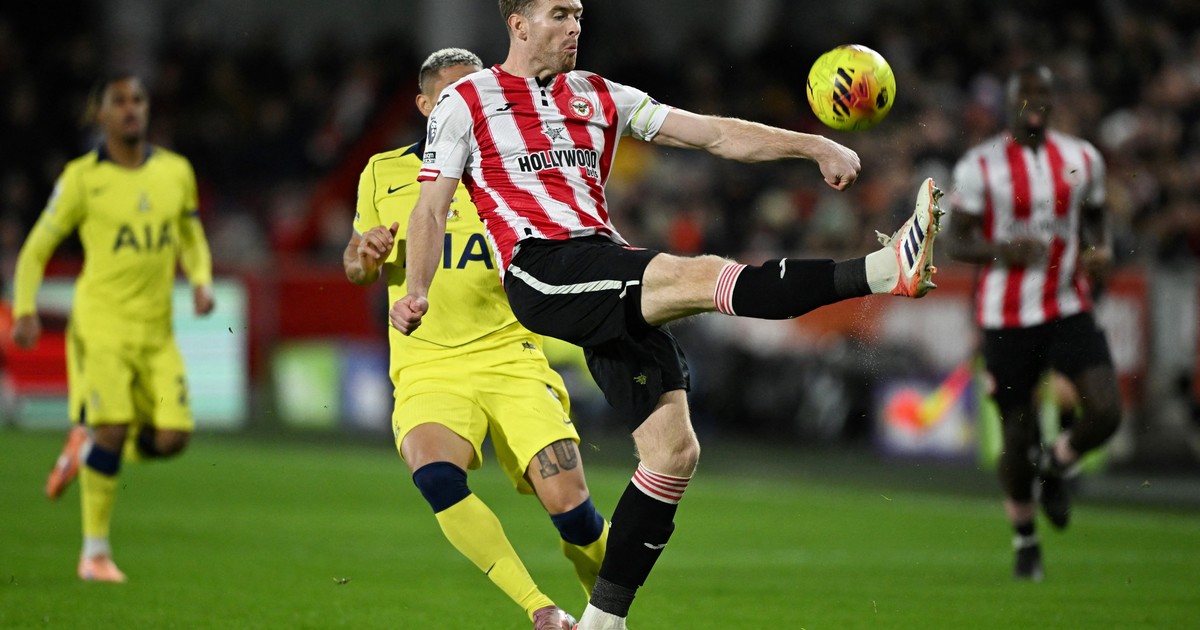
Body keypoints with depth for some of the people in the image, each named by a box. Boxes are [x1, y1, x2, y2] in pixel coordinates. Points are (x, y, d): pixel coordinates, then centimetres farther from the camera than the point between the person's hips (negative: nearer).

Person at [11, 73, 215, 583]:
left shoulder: (175, 171, 8)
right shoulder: (82, 178, -3)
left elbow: (192, 239, 21)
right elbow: (36, 249, 3)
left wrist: (201, 282, 2)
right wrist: (25, 309, -11)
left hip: (157, 328, 4)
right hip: (101, 321, -4)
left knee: (171, 438, -6)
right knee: (113, 428, -16)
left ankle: (85, 446, 24)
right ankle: (95, 553, -4)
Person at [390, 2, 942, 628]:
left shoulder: (598, 97, 21)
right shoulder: (465, 101, 11)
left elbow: (714, 134, 16)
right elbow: (432, 207, 7)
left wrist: (815, 146, 5)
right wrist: (416, 293, -10)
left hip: (614, 281, 7)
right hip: (540, 271, -7)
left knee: (674, 450, -3)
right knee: (700, 274, -29)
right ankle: (881, 271, -41)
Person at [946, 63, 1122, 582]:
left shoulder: (1081, 159, 5)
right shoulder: (980, 166, -6)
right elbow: (957, 243, -4)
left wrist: (1102, 250, -4)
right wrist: (1002, 250, -25)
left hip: (1069, 310, 2)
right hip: (1007, 319, -2)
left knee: (1106, 412, -16)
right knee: (1018, 436, 2)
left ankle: (1056, 464, 19)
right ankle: (1024, 540, 27)